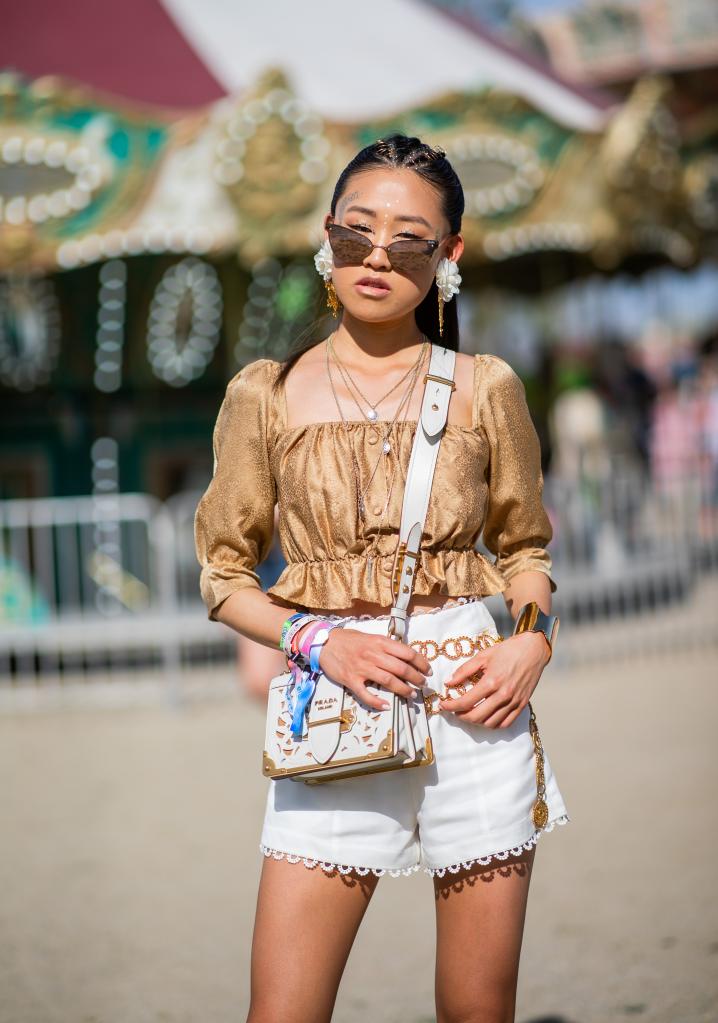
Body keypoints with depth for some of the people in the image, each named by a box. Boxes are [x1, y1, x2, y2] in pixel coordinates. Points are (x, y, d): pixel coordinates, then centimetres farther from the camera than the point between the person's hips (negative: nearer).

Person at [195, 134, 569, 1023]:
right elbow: (224, 572, 7)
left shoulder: (486, 390, 5)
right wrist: (319, 641, -10)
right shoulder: (267, 394, 3)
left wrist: (531, 647, -5)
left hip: (474, 709, 1)